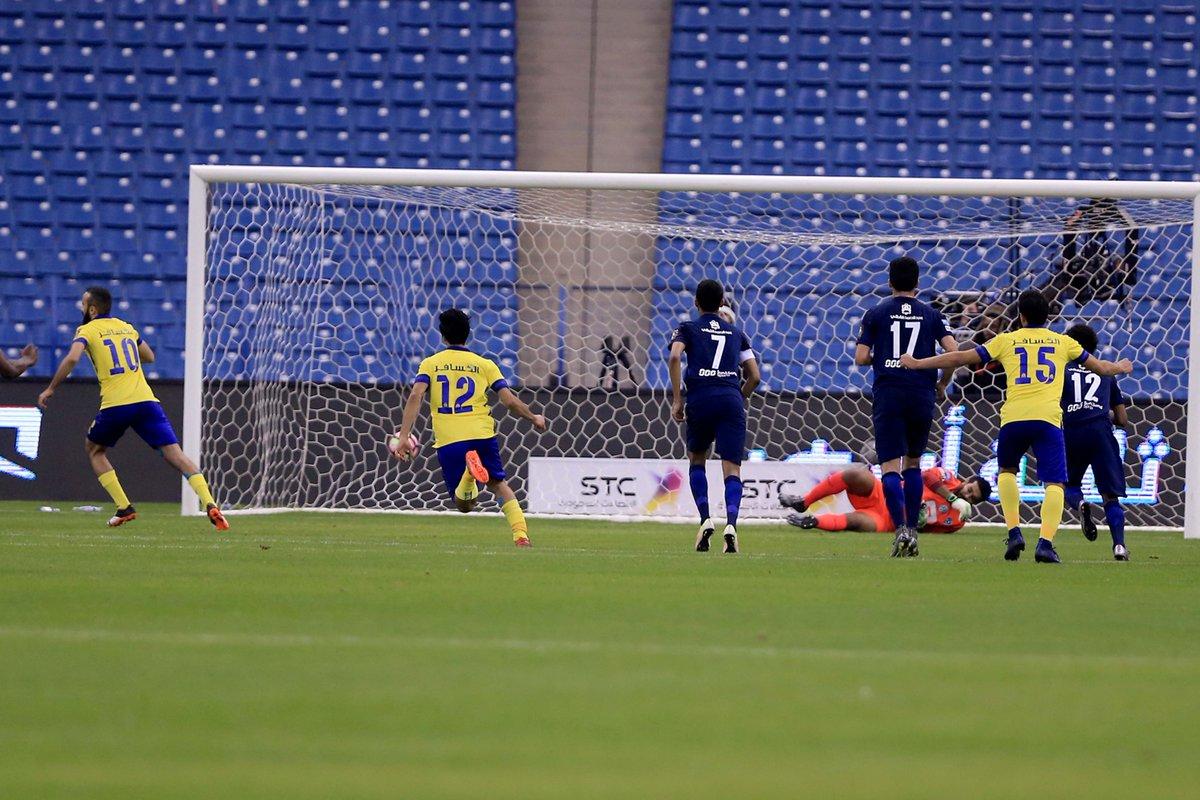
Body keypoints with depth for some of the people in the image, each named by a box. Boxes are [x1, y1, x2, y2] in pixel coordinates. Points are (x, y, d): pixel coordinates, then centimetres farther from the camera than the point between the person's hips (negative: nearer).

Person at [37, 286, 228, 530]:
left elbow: (72, 358, -13)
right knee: (175, 454, -4)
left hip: (115, 406, -3)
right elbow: (150, 357, 34)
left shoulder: (87, 330, 5)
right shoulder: (126, 327, 21)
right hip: (146, 400, 3)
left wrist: (50, 389, -4)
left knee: (94, 450, 22)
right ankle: (210, 505, -23)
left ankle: (124, 508, 10)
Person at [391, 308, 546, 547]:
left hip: (448, 442, 0)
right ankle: (520, 534, -2)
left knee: (464, 505, 6)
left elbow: (415, 397, -7)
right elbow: (509, 401, 3)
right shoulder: (485, 365, 9)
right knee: (499, 485, 20)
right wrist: (534, 419, 21)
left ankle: (469, 471, -28)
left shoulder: (430, 364, 9)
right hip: (482, 435, 1)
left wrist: (404, 436, -10)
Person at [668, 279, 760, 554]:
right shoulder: (736, 333, 22)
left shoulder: (688, 329, 14)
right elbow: (754, 376, 18)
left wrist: (677, 399, -4)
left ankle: (705, 520, 4)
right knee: (732, 468, -4)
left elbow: (674, 357, -6)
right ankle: (731, 523, -28)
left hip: (700, 398, -1)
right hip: (732, 398, 1)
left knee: (696, 459, 21)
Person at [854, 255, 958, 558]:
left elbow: (860, 358, 0)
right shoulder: (931, 315, 8)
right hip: (922, 394, 2)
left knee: (890, 467, -5)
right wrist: (942, 384, 14)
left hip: (887, 395, -2)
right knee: (913, 462, 18)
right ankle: (912, 529, 15)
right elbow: (954, 352, -2)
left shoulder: (876, 314, 4)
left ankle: (902, 528, -23)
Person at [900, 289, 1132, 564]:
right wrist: (1121, 367, 53)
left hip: (1013, 417, 1)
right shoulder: (1063, 342, 17)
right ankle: (1045, 541, -21)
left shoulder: (1006, 341, 15)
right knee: (1054, 484, -1)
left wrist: (917, 363, 29)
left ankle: (1014, 531, 10)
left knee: (1007, 469, 25)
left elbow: (960, 358, 18)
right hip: (1048, 417, -1)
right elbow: (1100, 367, 30)